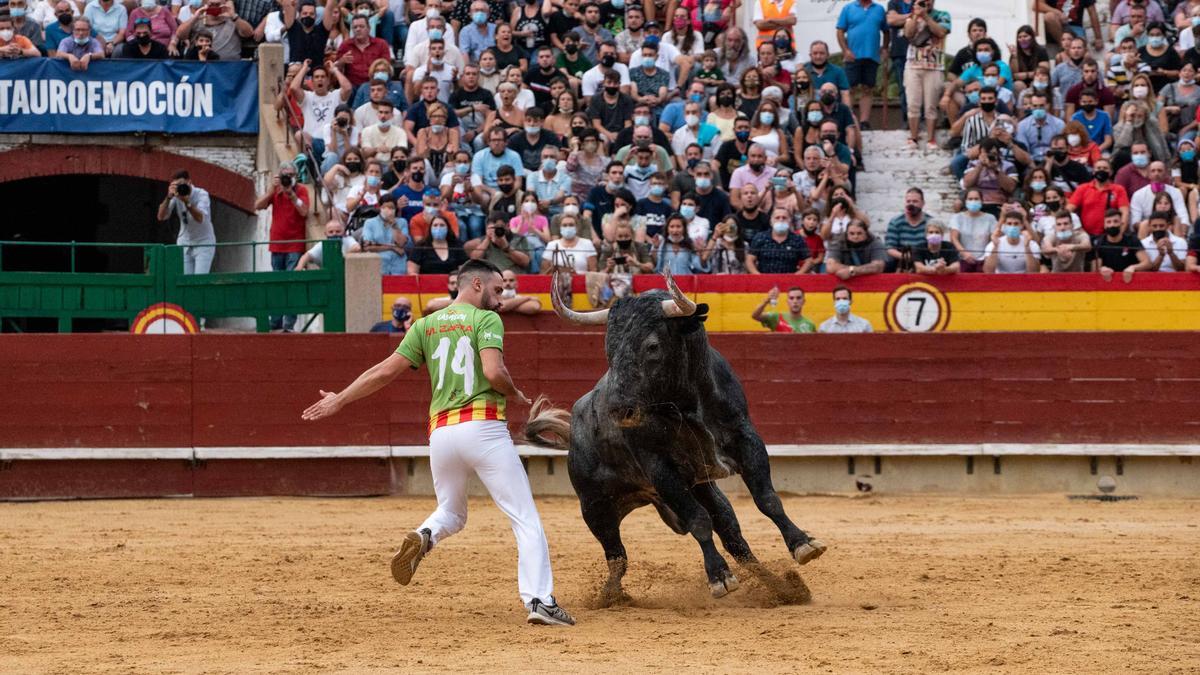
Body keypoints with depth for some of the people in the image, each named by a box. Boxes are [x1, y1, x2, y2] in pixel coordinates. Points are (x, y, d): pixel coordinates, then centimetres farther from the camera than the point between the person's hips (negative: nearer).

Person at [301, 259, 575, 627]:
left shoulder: (425, 325, 15)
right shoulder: (487, 320, 1)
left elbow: (387, 369, 9)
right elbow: (494, 372, -14)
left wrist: (339, 400, 16)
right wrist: (516, 396, 6)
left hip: (441, 432, 5)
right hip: (484, 427, -5)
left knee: (451, 512, 26)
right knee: (526, 519, -2)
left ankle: (423, 537, -8)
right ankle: (539, 600, -16)